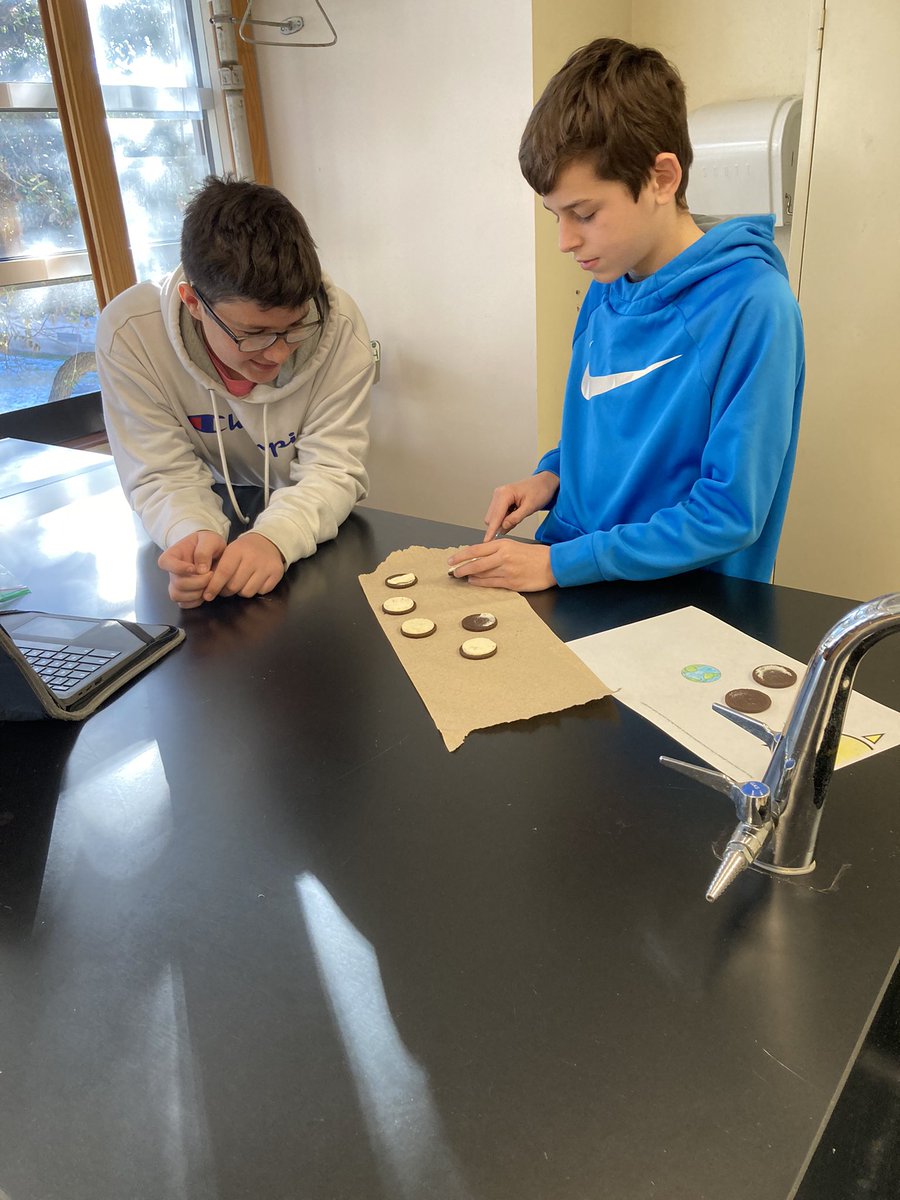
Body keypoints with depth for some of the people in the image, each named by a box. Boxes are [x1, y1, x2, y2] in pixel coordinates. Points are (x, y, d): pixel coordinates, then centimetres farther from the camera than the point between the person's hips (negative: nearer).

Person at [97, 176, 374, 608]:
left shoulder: (337, 323, -22)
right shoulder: (129, 332, -21)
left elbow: (334, 467, -20)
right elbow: (164, 475, -16)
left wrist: (277, 536, -41)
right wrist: (195, 536, -40)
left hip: (314, 535, -1)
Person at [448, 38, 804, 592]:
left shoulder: (752, 307, -15)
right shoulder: (607, 290, 7)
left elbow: (729, 514, -16)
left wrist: (561, 563, -17)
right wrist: (551, 475, 2)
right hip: (573, 585, 6)